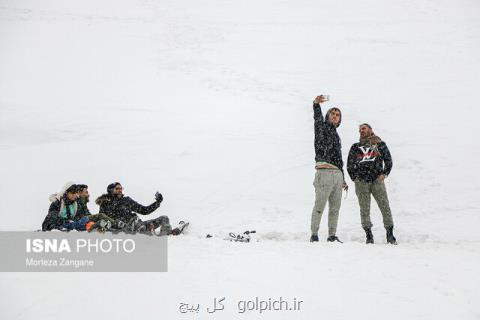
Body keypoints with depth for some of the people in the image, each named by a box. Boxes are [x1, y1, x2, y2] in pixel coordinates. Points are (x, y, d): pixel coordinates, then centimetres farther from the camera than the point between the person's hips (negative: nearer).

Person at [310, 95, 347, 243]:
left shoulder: (336, 135, 28)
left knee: (335, 207, 8)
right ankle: (314, 235, -2)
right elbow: (318, 118, -18)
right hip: (325, 172, -8)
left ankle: (332, 236, 14)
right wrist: (316, 104, -39)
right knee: (319, 206, -8)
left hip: (337, 174, 8)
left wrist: (343, 179, 25)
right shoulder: (322, 127, 7)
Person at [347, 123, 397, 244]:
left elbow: (388, 160, 12)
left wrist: (384, 174, -1)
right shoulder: (355, 147, 18)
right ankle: (368, 235, 4)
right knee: (364, 209, -1)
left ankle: (390, 234, -2)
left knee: (385, 206, -8)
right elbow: (349, 165, 18)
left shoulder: (380, 144, 15)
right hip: (361, 182, 1)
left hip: (377, 180, -1)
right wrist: (354, 178, 6)